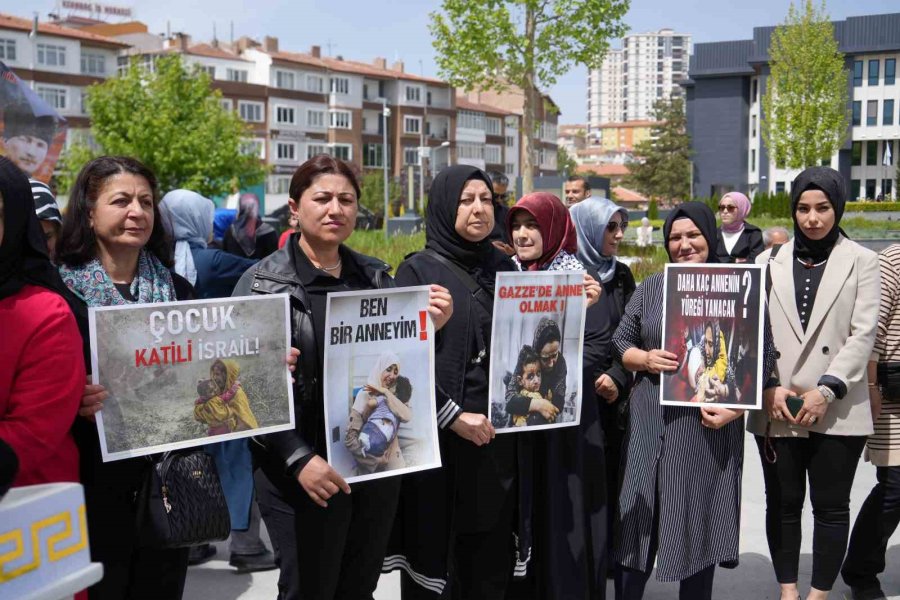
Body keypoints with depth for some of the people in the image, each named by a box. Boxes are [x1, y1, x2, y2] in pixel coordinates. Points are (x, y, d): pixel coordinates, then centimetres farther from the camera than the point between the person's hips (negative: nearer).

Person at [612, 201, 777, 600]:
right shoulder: (650, 288, 9)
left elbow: (763, 357, -1)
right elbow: (619, 342, 12)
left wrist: (735, 406, -14)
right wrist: (645, 359, -9)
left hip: (710, 424, -2)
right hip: (651, 424, 2)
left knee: (699, 524, 7)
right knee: (637, 522, 5)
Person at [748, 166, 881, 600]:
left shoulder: (862, 262, 4)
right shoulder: (769, 262, 9)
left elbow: (863, 335, -4)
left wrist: (826, 391, -14)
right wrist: (768, 387, -9)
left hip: (837, 411, -2)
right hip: (777, 410, 2)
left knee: (831, 507, 6)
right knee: (783, 504, 10)